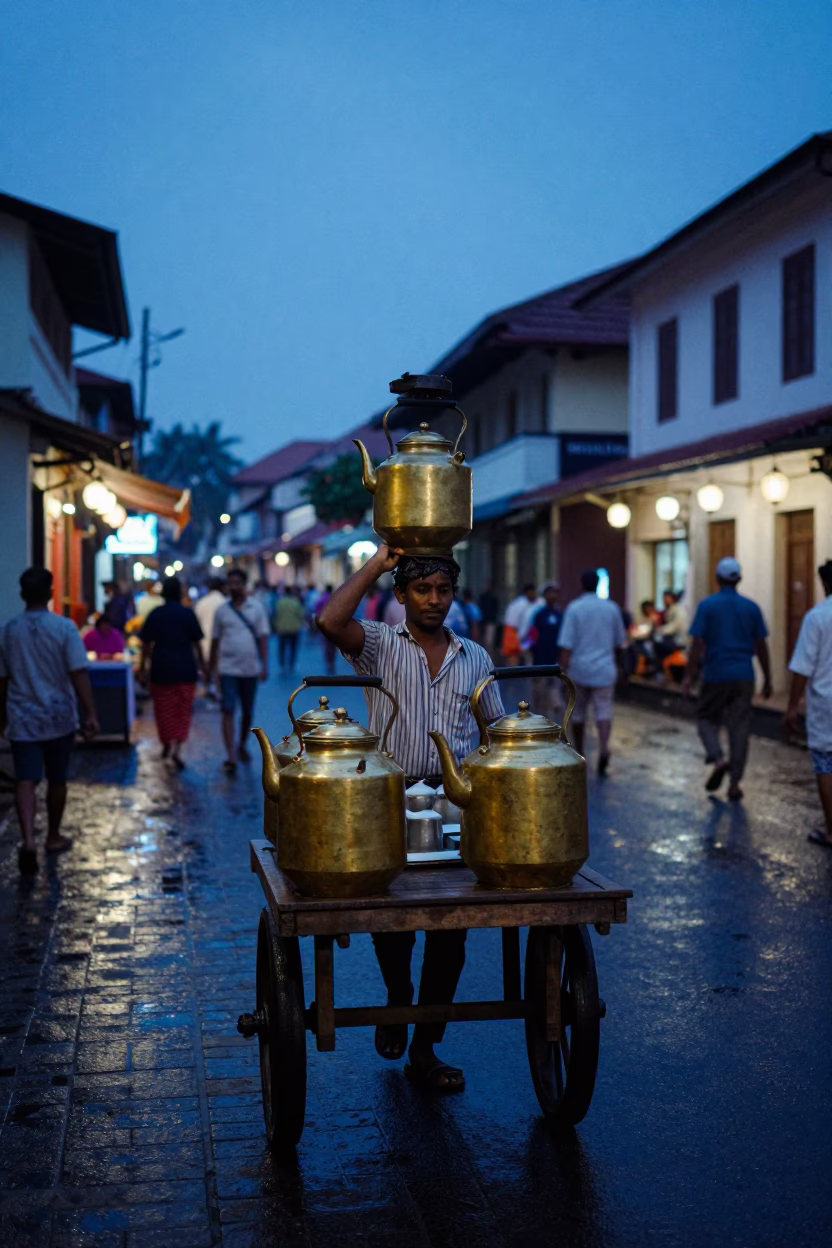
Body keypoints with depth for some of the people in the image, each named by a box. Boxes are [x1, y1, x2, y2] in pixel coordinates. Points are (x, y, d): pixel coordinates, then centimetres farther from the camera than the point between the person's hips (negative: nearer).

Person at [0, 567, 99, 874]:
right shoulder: (65, 628, -9)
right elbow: (79, 674, -14)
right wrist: (90, 713, -12)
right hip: (59, 717, -1)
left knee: (25, 780, -4)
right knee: (56, 780, 15)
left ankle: (28, 840, -23)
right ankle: (53, 837, 28)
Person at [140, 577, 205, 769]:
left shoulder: (155, 615, 0)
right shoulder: (188, 613, -3)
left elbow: (146, 644, 1)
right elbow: (196, 642, 0)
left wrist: (143, 665, 11)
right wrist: (201, 662, 12)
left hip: (161, 669, 1)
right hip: (185, 669, -1)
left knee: (164, 709, 12)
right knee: (183, 710, 4)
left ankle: (167, 744, 22)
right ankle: (177, 747, -10)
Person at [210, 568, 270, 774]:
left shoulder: (256, 608, 1)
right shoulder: (222, 610, 3)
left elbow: (263, 637, 0)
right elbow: (215, 640, 9)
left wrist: (265, 665, -8)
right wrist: (210, 667, 11)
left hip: (250, 669, 1)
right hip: (228, 669, -1)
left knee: (248, 712, 13)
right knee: (228, 712, -9)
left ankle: (242, 745, 36)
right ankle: (230, 757, -13)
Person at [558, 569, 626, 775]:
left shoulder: (574, 608, -6)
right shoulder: (611, 608, 4)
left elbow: (567, 644, -12)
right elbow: (618, 642, 15)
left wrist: (563, 670, -11)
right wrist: (618, 665, 29)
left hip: (579, 669, -1)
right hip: (605, 670, 1)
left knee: (578, 713, 13)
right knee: (604, 711, -2)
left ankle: (579, 753, 25)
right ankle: (603, 746, -27)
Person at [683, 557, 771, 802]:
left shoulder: (707, 605, -5)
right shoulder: (751, 607, 4)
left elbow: (697, 644, -9)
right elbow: (761, 646, 4)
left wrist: (689, 676, -4)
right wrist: (767, 679, 12)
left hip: (715, 675, -2)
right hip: (743, 676, 2)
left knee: (707, 719, 15)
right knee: (739, 728, 6)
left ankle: (718, 759, -10)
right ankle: (734, 783, 5)